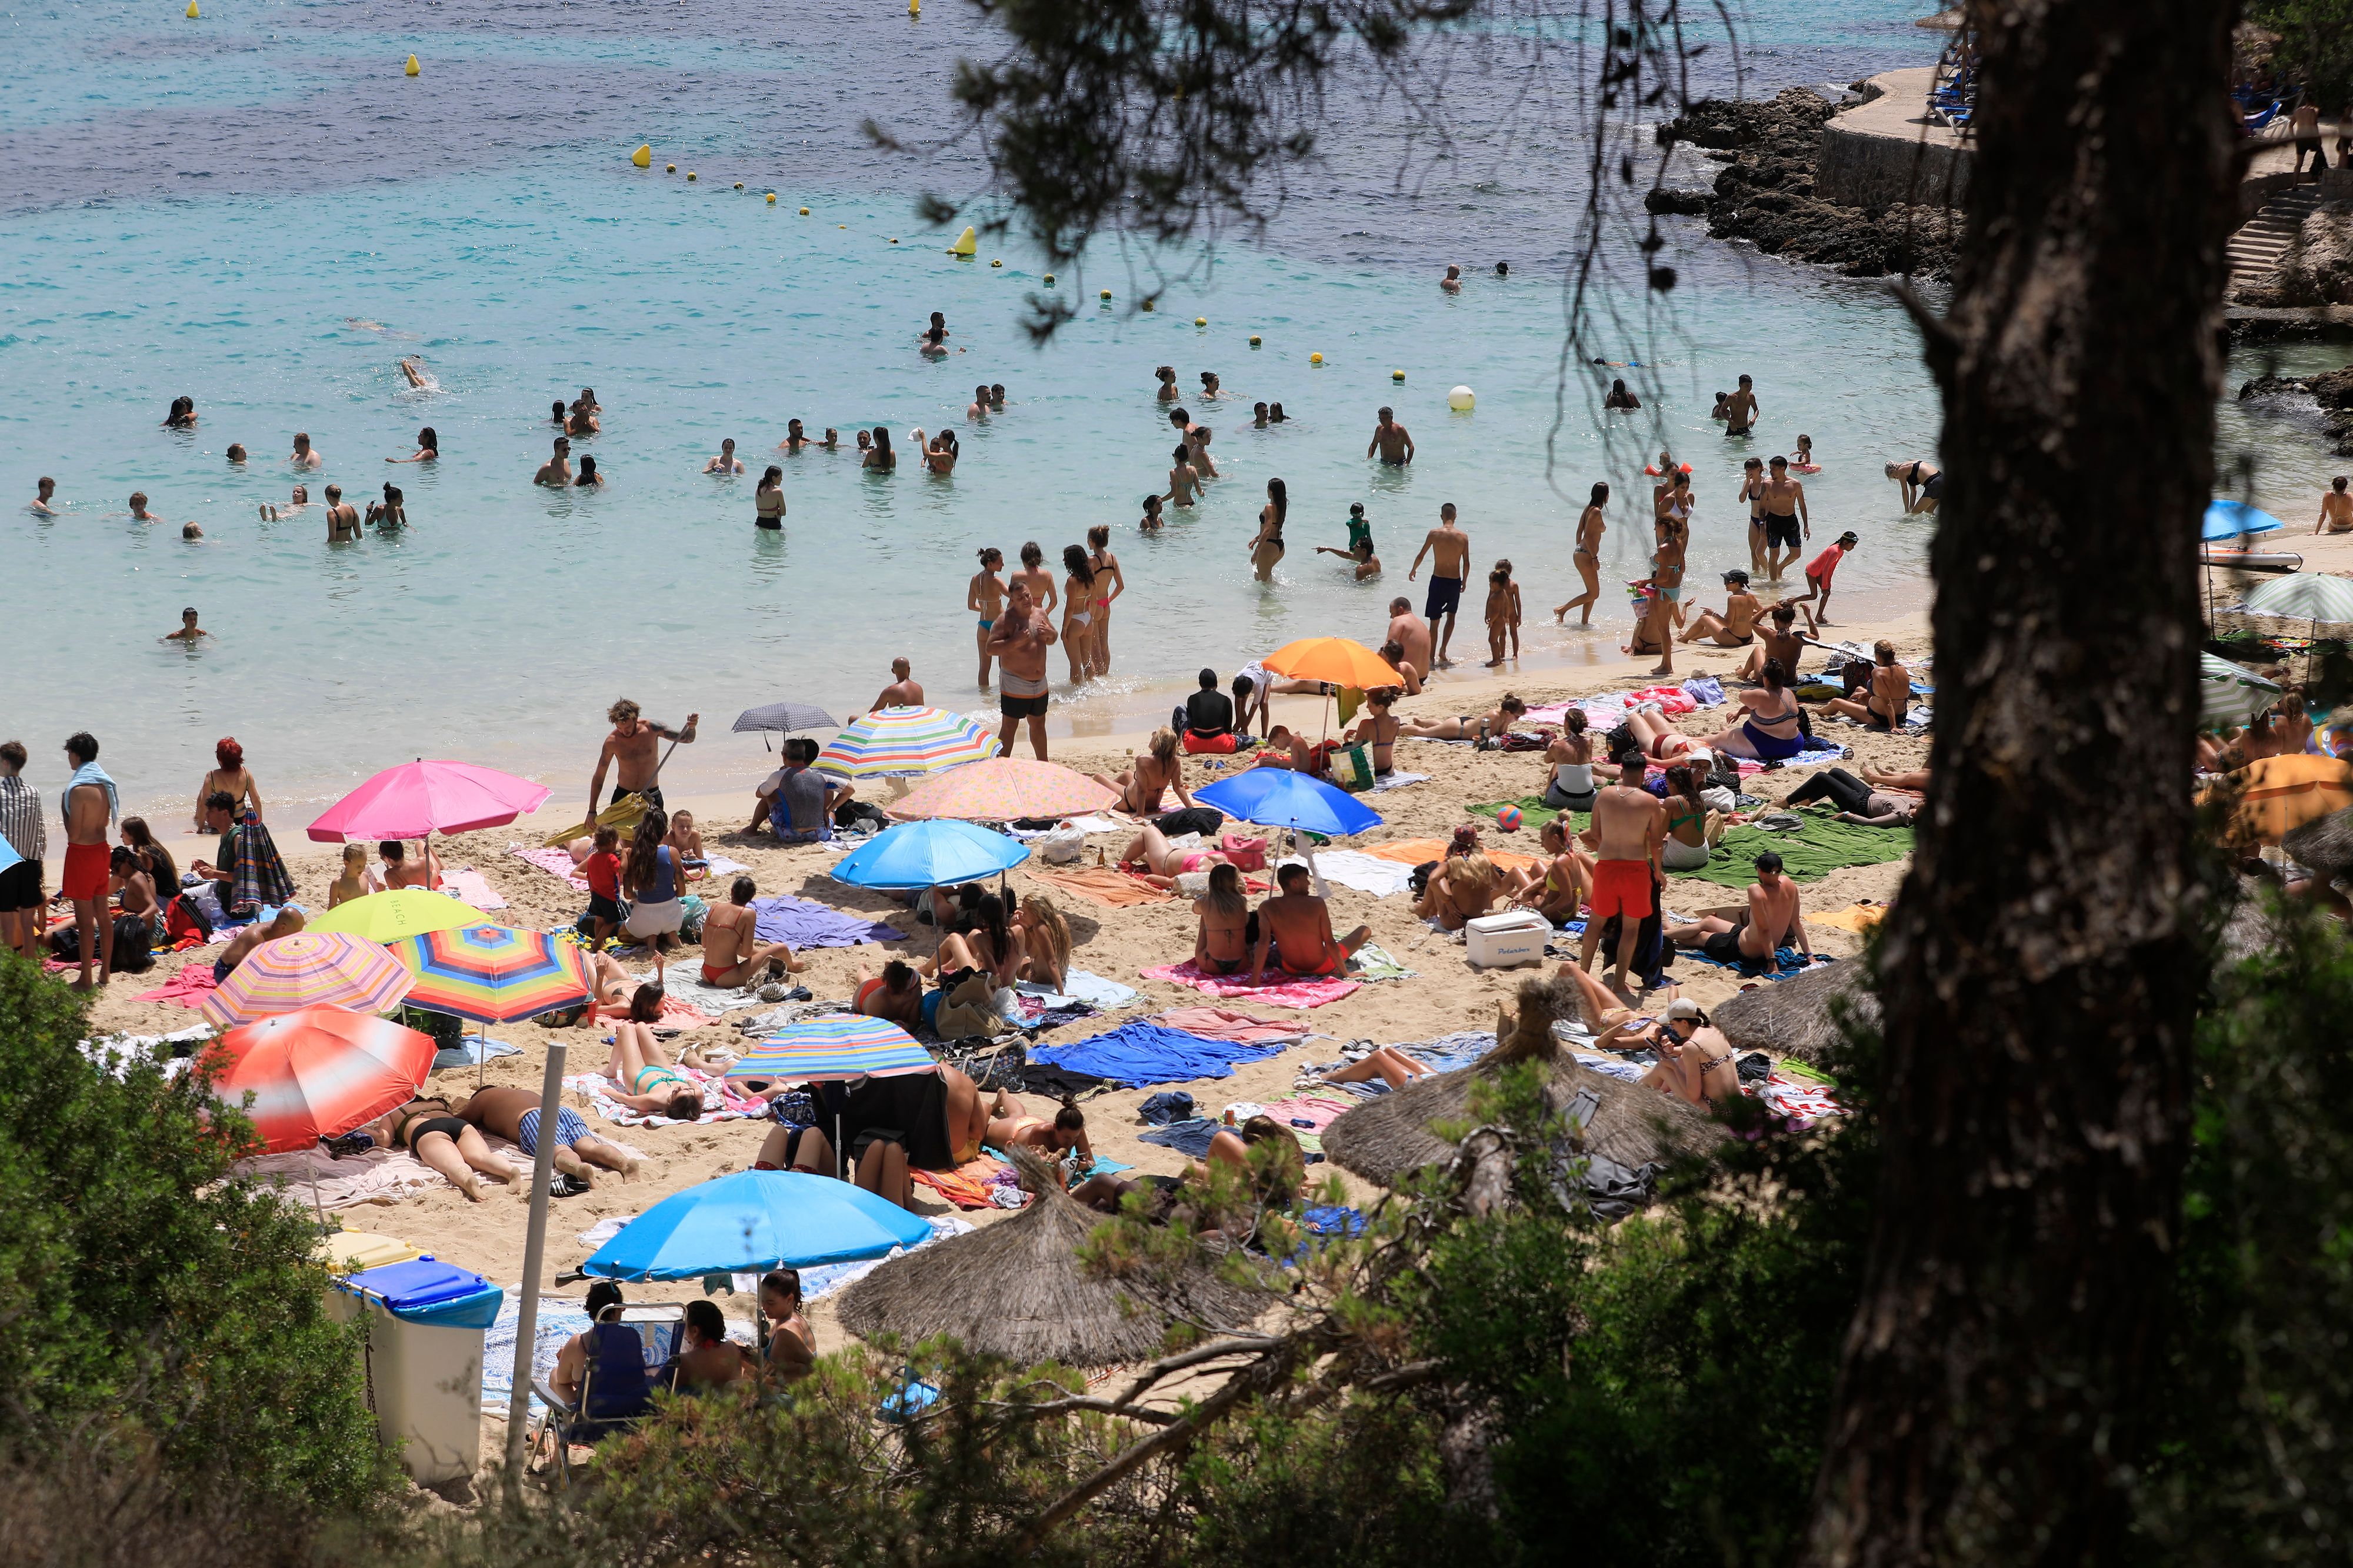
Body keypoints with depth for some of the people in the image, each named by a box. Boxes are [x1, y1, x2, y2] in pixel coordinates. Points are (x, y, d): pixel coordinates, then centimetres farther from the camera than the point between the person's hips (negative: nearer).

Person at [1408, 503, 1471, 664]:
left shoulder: (1434, 534, -8)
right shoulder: (1463, 536, -3)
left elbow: (1421, 556, -1)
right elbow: (1466, 563, 0)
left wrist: (1413, 571, 17)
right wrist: (1464, 581, 16)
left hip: (1438, 580, -2)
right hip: (1455, 581, 2)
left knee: (1434, 621, 6)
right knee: (1451, 616, 23)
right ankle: (1443, 652, 12)